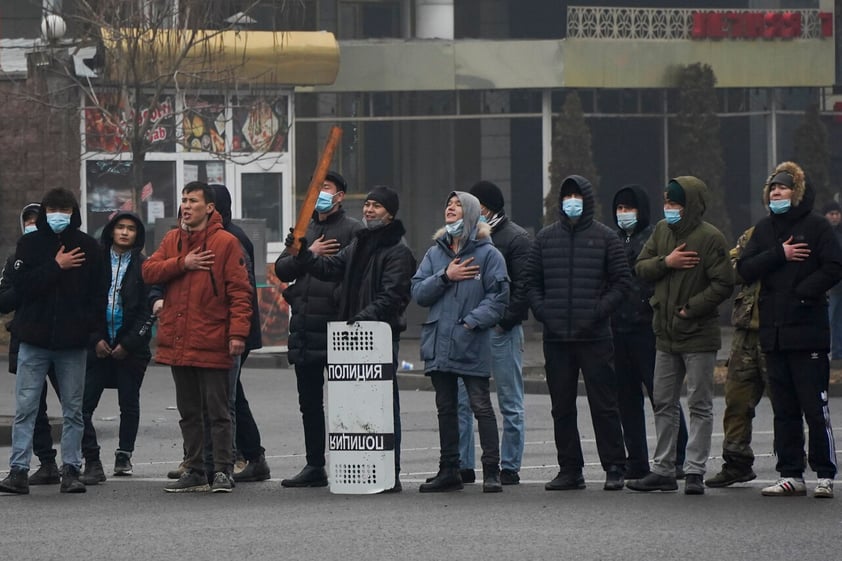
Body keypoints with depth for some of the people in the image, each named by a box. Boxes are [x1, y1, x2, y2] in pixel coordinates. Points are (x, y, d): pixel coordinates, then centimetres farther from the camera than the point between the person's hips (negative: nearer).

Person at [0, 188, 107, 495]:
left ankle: (71, 470, 11)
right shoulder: (30, 244, 4)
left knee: (73, 409, 5)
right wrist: (56, 266, -12)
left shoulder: (87, 246, 5)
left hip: (73, 342, 1)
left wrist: (90, 326, -9)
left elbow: (98, 293, 4)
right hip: (34, 341, -1)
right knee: (25, 408, -3)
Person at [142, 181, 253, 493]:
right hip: (177, 343, 6)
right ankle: (194, 471, 19)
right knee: (189, 412, 12)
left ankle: (223, 472, 1)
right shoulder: (173, 240, 13)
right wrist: (182, 263, -9)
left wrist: (237, 332, -16)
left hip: (211, 343, -6)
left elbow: (239, 290, -8)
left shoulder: (225, 242, -4)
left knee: (217, 411, -3)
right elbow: (149, 272, 4)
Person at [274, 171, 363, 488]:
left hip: (337, 323, -7)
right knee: (309, 400, 11)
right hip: (304, 326, 7)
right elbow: (282, 269, 10)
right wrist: (308, 254, -4)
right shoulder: (304, 230, 18)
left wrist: (341, 299, -18)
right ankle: (314, 466, 18)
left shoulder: (353, 230, -2)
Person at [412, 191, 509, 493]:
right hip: (439, 342, 5)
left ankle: (491, 471, -3)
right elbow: (418, 292, 7)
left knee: (481, 406, -6)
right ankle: (449, 471, 17)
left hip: (472, 344, -5)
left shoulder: (487, 254, -2)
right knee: (446, 408, 11)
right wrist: (445, 277, -8)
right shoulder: (435, 253, 14)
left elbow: (498, 296, -7)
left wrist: (472, 322, -17)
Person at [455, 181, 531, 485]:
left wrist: (505, 321, -15)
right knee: (460, 400, 3)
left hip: (501, 331, -6)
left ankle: (509, 468, 4)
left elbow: (524, 286, -9)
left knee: (510, 402, 1)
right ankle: (463, 466, 8)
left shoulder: (517, 238, -3)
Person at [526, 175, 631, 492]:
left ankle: (614, 468, 2)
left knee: (604, 404, -3)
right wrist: (541, 310, -2)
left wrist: (600, 310, -11)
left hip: (594, 336, -3)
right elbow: (531, 281, 15)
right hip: (556, 338, 3)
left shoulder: (604, 238, 3)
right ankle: (570, 469, 11)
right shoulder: (545, 238, 12)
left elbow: (622, 281, 1)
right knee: (562, 407, 6)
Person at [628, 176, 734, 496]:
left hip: (698, 336, -7)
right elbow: (641, 268, 8)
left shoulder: (710, 238, -12)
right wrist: (666, 262, -10)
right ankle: (663, 470, 17)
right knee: (663, 403, 10)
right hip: (666, 334, 7)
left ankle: (695, 471, 1)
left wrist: (690, 309, -17)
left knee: (700, 405, -1)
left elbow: (723, 284, -16)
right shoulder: (662, 231, 9)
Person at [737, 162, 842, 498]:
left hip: (808, 331, -5)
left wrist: (802, 293, -16)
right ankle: (791, 474, 13)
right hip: (773, 332, 5)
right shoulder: (764, 230, 15)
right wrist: (779, 254, -8)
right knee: (784, 410, 9)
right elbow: (745, 269, 5)